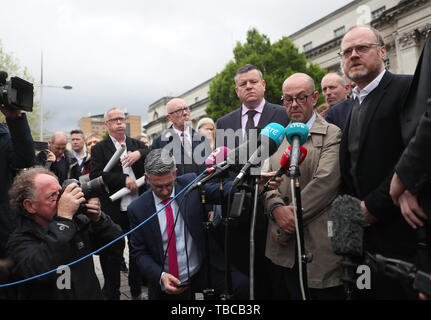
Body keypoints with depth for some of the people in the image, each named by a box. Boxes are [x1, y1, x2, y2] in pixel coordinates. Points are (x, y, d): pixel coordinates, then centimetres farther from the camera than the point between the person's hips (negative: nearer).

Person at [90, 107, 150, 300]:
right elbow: (95, 176, -12)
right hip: (114, 212, -3)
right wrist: (124, 179, -18)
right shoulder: (99, 149, 1)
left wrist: (139, 153, -22)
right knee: (112, 255, 9)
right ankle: (111, 294, 26)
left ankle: (137, 291, 33)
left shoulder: (137, 145, 11)